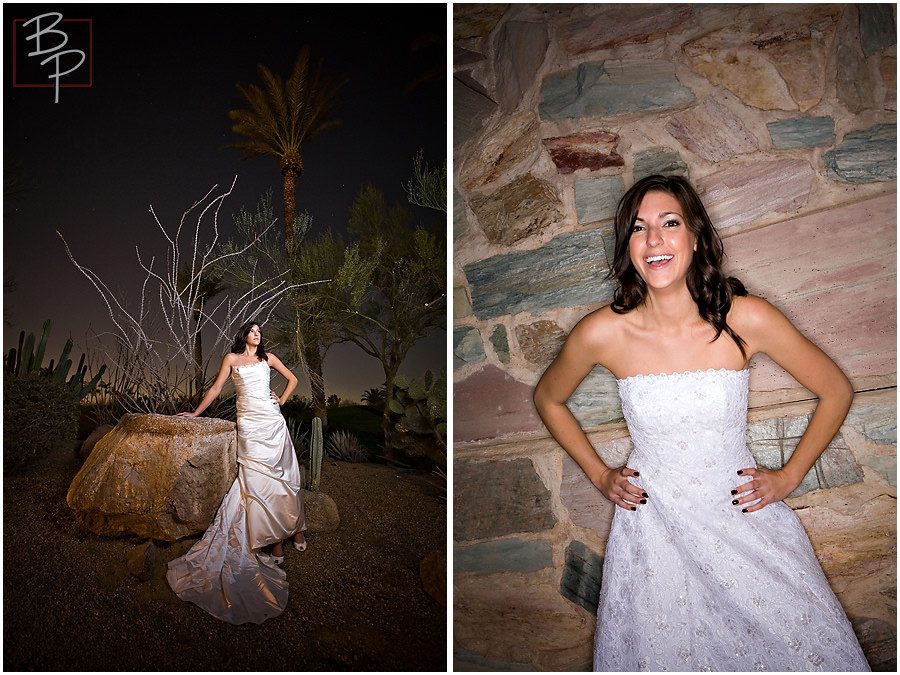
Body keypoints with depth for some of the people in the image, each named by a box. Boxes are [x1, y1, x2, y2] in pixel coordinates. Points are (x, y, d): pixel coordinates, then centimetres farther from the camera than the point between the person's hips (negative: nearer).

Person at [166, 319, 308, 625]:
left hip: (272, 419, 2)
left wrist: (282, 400, 13)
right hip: (249, 424, -2)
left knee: (285, 475, -1)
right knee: (257, 479, -11)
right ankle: (275, 538, -9)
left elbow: (292, 378, 24)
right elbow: (216, 388, 13)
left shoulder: (268, 357, 16)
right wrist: (195, 413, 11)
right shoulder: (232, 358, 12)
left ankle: (296, 527, 10)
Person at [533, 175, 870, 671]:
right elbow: (548, 399, 5)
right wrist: (599, 475, 3)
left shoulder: (746, 319, -15)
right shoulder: (603, 333, -15)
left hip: (743, 514, 1)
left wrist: (789, 477, -1)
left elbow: (836, 392, 0)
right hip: (652, 526, 0)